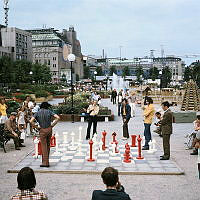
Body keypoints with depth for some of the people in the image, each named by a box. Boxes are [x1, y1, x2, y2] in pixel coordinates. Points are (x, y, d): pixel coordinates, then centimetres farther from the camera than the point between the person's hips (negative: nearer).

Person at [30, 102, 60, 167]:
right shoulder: (49, 112, 1)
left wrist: (36, 127, -3)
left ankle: (45, 162, 0)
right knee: (48, 145, 15)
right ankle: (46, 160, 21)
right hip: (49, 129, 2)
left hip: (42, 130, -2)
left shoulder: (38, 113, -1)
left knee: (44, 146, 1)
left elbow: (31, 121, -13)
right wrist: (52, 125, -2)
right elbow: (58, 117, -9)